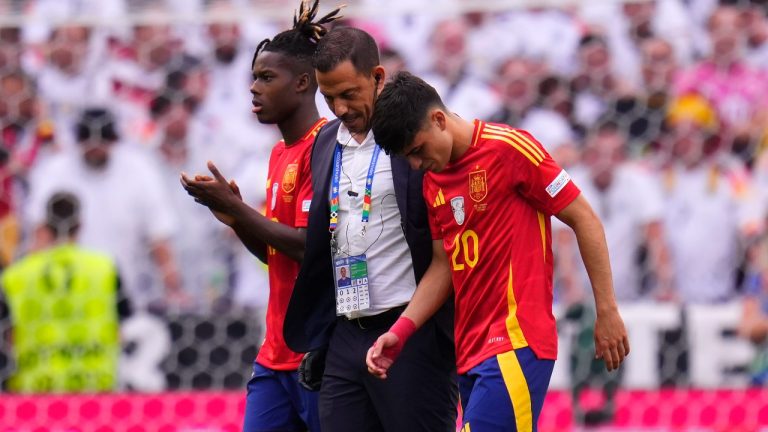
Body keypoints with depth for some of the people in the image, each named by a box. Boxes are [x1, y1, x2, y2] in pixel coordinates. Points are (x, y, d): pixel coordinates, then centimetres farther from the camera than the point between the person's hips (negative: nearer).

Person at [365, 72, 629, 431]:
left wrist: (607, 312, -7)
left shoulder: (509, 149, -9)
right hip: (471, 349, 8)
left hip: (516, 345, -8)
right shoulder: (433, 181, 14)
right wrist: (400, 331, 5)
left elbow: (583, 220, -6)